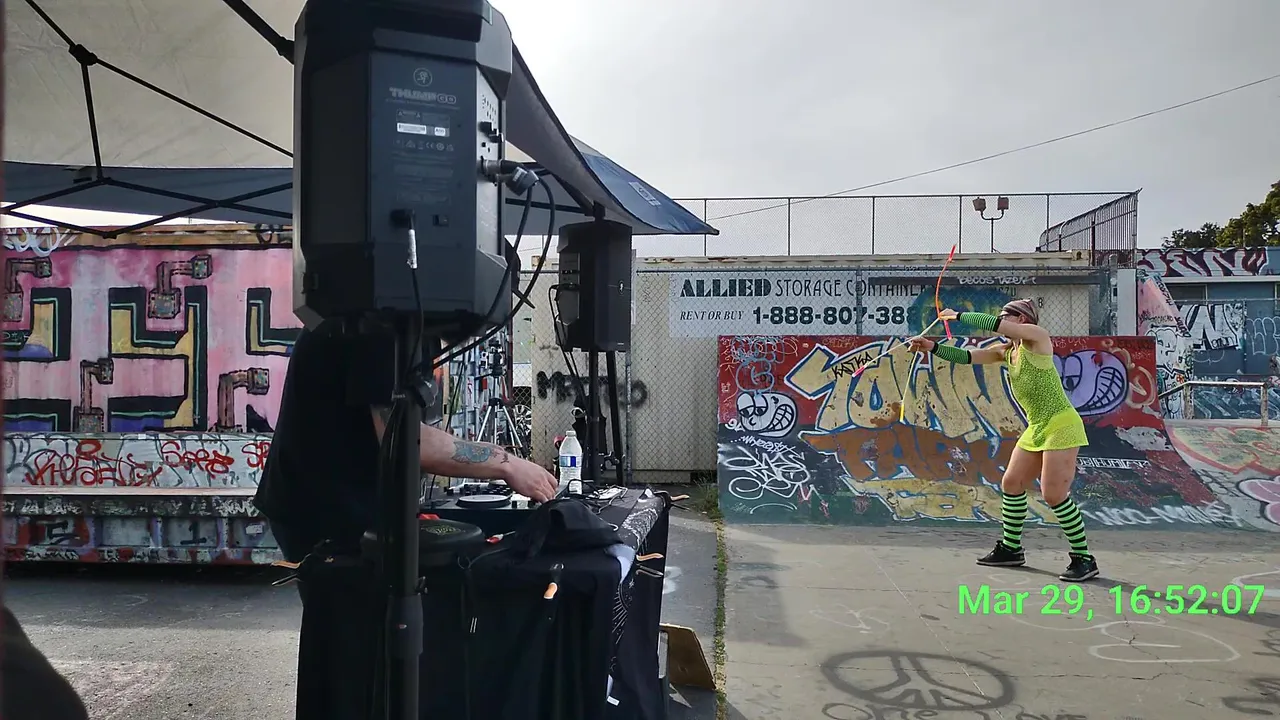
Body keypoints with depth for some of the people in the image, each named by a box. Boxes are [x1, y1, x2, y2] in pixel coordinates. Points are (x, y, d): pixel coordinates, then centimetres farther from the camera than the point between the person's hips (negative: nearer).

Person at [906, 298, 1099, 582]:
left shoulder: (1037, 336, -11)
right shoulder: (1006, 351, 10)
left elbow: (993, 324, -23)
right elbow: (968, 356, 6)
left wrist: (958, 316, -12)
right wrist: (932, 347, -5)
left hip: (1061, 425, -9)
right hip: (1036, 428, 9)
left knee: (1054, 494, -11)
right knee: (1011, 484, 9)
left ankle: (1083, 559, 3)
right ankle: (1011, 548, 23)